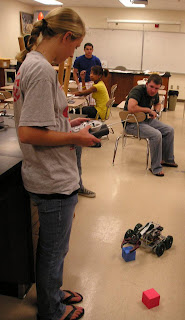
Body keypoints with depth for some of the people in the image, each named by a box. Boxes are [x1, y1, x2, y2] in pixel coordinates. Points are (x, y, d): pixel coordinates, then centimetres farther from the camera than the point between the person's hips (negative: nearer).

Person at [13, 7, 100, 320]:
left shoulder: (30, 63, 9)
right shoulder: (42, 70, -22)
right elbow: (28, 133, -28)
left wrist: (67, 123, 11)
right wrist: (76, 138, -17)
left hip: (50, 176, 10)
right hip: (54, 181, -10)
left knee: (51, 246, 26)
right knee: (54, 251, 12)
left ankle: (52, 293, 48)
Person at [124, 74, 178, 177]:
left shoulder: (154, 93, 5)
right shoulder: (138, 90, -21)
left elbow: (158, 104, 29)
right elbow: (131, 108, -38)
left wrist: (156, 112, 3)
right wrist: (148, 110, -22)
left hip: (146, 120, 9)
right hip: (132, 123, -9)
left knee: (169, 130, 2)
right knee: (156, 135, -29)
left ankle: (167, 159, 18)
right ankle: (156, 167, -16)